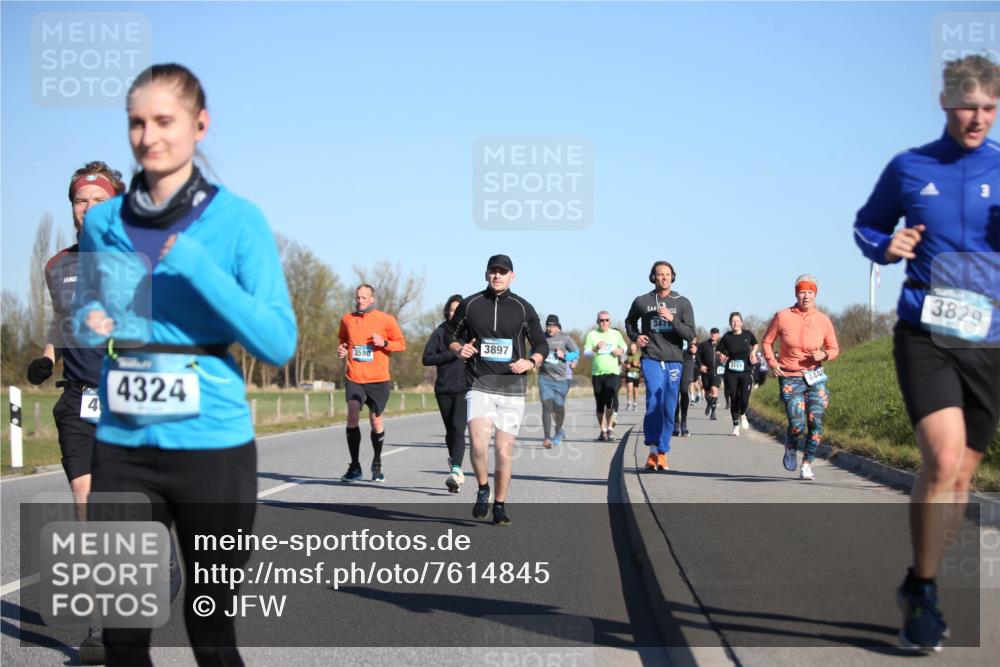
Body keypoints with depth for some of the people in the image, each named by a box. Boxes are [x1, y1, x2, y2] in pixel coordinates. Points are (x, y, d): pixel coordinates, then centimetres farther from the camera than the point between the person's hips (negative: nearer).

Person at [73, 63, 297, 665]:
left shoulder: (238, 220, -7)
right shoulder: (103, 222, 5)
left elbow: (280, 342, -12)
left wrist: (198, 266, -21)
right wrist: (91, 325, -5)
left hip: (211, 446, -3)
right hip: (123, 446, 3)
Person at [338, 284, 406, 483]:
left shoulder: (386, 320, -1)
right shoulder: (347, 319, 7)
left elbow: (401, 344, 4)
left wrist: (384, 343, -14)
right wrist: (341, 350, 1)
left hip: (379, 379, -1)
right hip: (354, 378, 1)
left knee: (376, 421, 8)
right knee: (352, 415, -18)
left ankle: (377, 465, 29)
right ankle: (354, 466, -11)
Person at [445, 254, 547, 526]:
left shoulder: (523, 309, 5)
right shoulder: (469, 305, 6)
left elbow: (542, 346, 11)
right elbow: (450, 335, 18)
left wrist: (530, 361, -9)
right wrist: (459, 349, -4)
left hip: (512, 388, 1)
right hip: (479, 384, -1)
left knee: (504, 450, 2)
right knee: (478, 442, -20)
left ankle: (500, 506, 17)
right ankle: (483, 489, 6)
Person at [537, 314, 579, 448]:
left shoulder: (565, 338, 0)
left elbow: (576, 352, 2)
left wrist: (564, 355, -15)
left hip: (561, 378, -1)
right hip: (545, 377, 1)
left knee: (559, 407, 6)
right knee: (547, 406, -12)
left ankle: (559, 432, 33)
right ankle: (547, 437, -15)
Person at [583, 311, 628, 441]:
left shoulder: (616, 334, 10)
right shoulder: (591, 335, 5)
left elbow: (624, 347, 24)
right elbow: (585, 353, 0)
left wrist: (620, 351, 1)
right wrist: (595, 348, -19)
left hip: (613, 373, -1)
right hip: (597, 373, 1)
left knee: (610, 400, -18)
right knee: (600, 404, 6)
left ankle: (609, 427, -4)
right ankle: (603, 430, 16)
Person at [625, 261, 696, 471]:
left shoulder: (683, 303, 3)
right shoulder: (642, 302, 5)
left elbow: (690, 335, -3)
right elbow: (630, 321, 25)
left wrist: (672, 319, -17)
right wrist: (635, 337, 5)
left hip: (674, 361, 2)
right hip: (651, 359, -2)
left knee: (669, 409, 4)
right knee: (654, 401, -20)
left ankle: (662, 453, 16)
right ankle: (652, 450, -10)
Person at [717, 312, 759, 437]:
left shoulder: (748, 335, 0)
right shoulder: (727, 337, -2)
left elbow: (755, 344, 20)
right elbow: (719, 351, 6)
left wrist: (753, 352, 2)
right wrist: (721, 356, -15)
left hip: (746, 372, 0)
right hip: (731, 373, 0)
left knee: (744, 398, -11)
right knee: (734, 399, 2)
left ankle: (742, 415, 23)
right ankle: (736, 425, 17)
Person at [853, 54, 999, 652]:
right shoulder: (909, 169, 4)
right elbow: (867, 223, 18)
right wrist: (884, 246, -4)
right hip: (925, 336, -2)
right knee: (944, 460, -19)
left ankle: (918, 586, 28)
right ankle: (925, 594, -3)